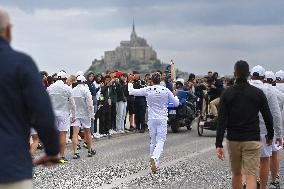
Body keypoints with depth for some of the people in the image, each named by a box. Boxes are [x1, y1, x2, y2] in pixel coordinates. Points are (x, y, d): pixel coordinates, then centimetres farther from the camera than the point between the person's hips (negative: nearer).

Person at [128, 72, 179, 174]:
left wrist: (130, 85, 22)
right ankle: (154, 157, -30)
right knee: (160, 141, -4)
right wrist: (176, 97, 24)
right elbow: (176, 103, 3)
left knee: (153, 141, 13)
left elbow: (132, 92, 1)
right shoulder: (166, 90, -5)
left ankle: (154, 164, 17)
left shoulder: (147, 90, -5)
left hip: (151, 119, 2)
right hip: (162, 119, -2)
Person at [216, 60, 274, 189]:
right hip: (252, 140, -2)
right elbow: (268, 117, 2)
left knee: (236, 174, 19)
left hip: (233, 140, 2)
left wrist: (219, 144, -9)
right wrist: (270, 136, 18)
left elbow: (222, 120, -8)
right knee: (251, 176, -8)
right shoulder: (258, 93, -3)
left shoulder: (227, 93, -2)